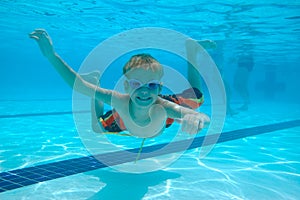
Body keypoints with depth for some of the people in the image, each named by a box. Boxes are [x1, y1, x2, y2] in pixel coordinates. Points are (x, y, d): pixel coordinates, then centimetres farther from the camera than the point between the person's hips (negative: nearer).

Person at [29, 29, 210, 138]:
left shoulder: (162, 108, -49)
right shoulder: (120, 101, -45)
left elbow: (205, 119, -62)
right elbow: (78, 84, -42)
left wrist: (196, 118, -86)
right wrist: (52, 55, -49)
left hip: (161, 116, 0)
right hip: (125, 119, 1)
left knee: (196, 96, 1)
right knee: (95, 130, 17)